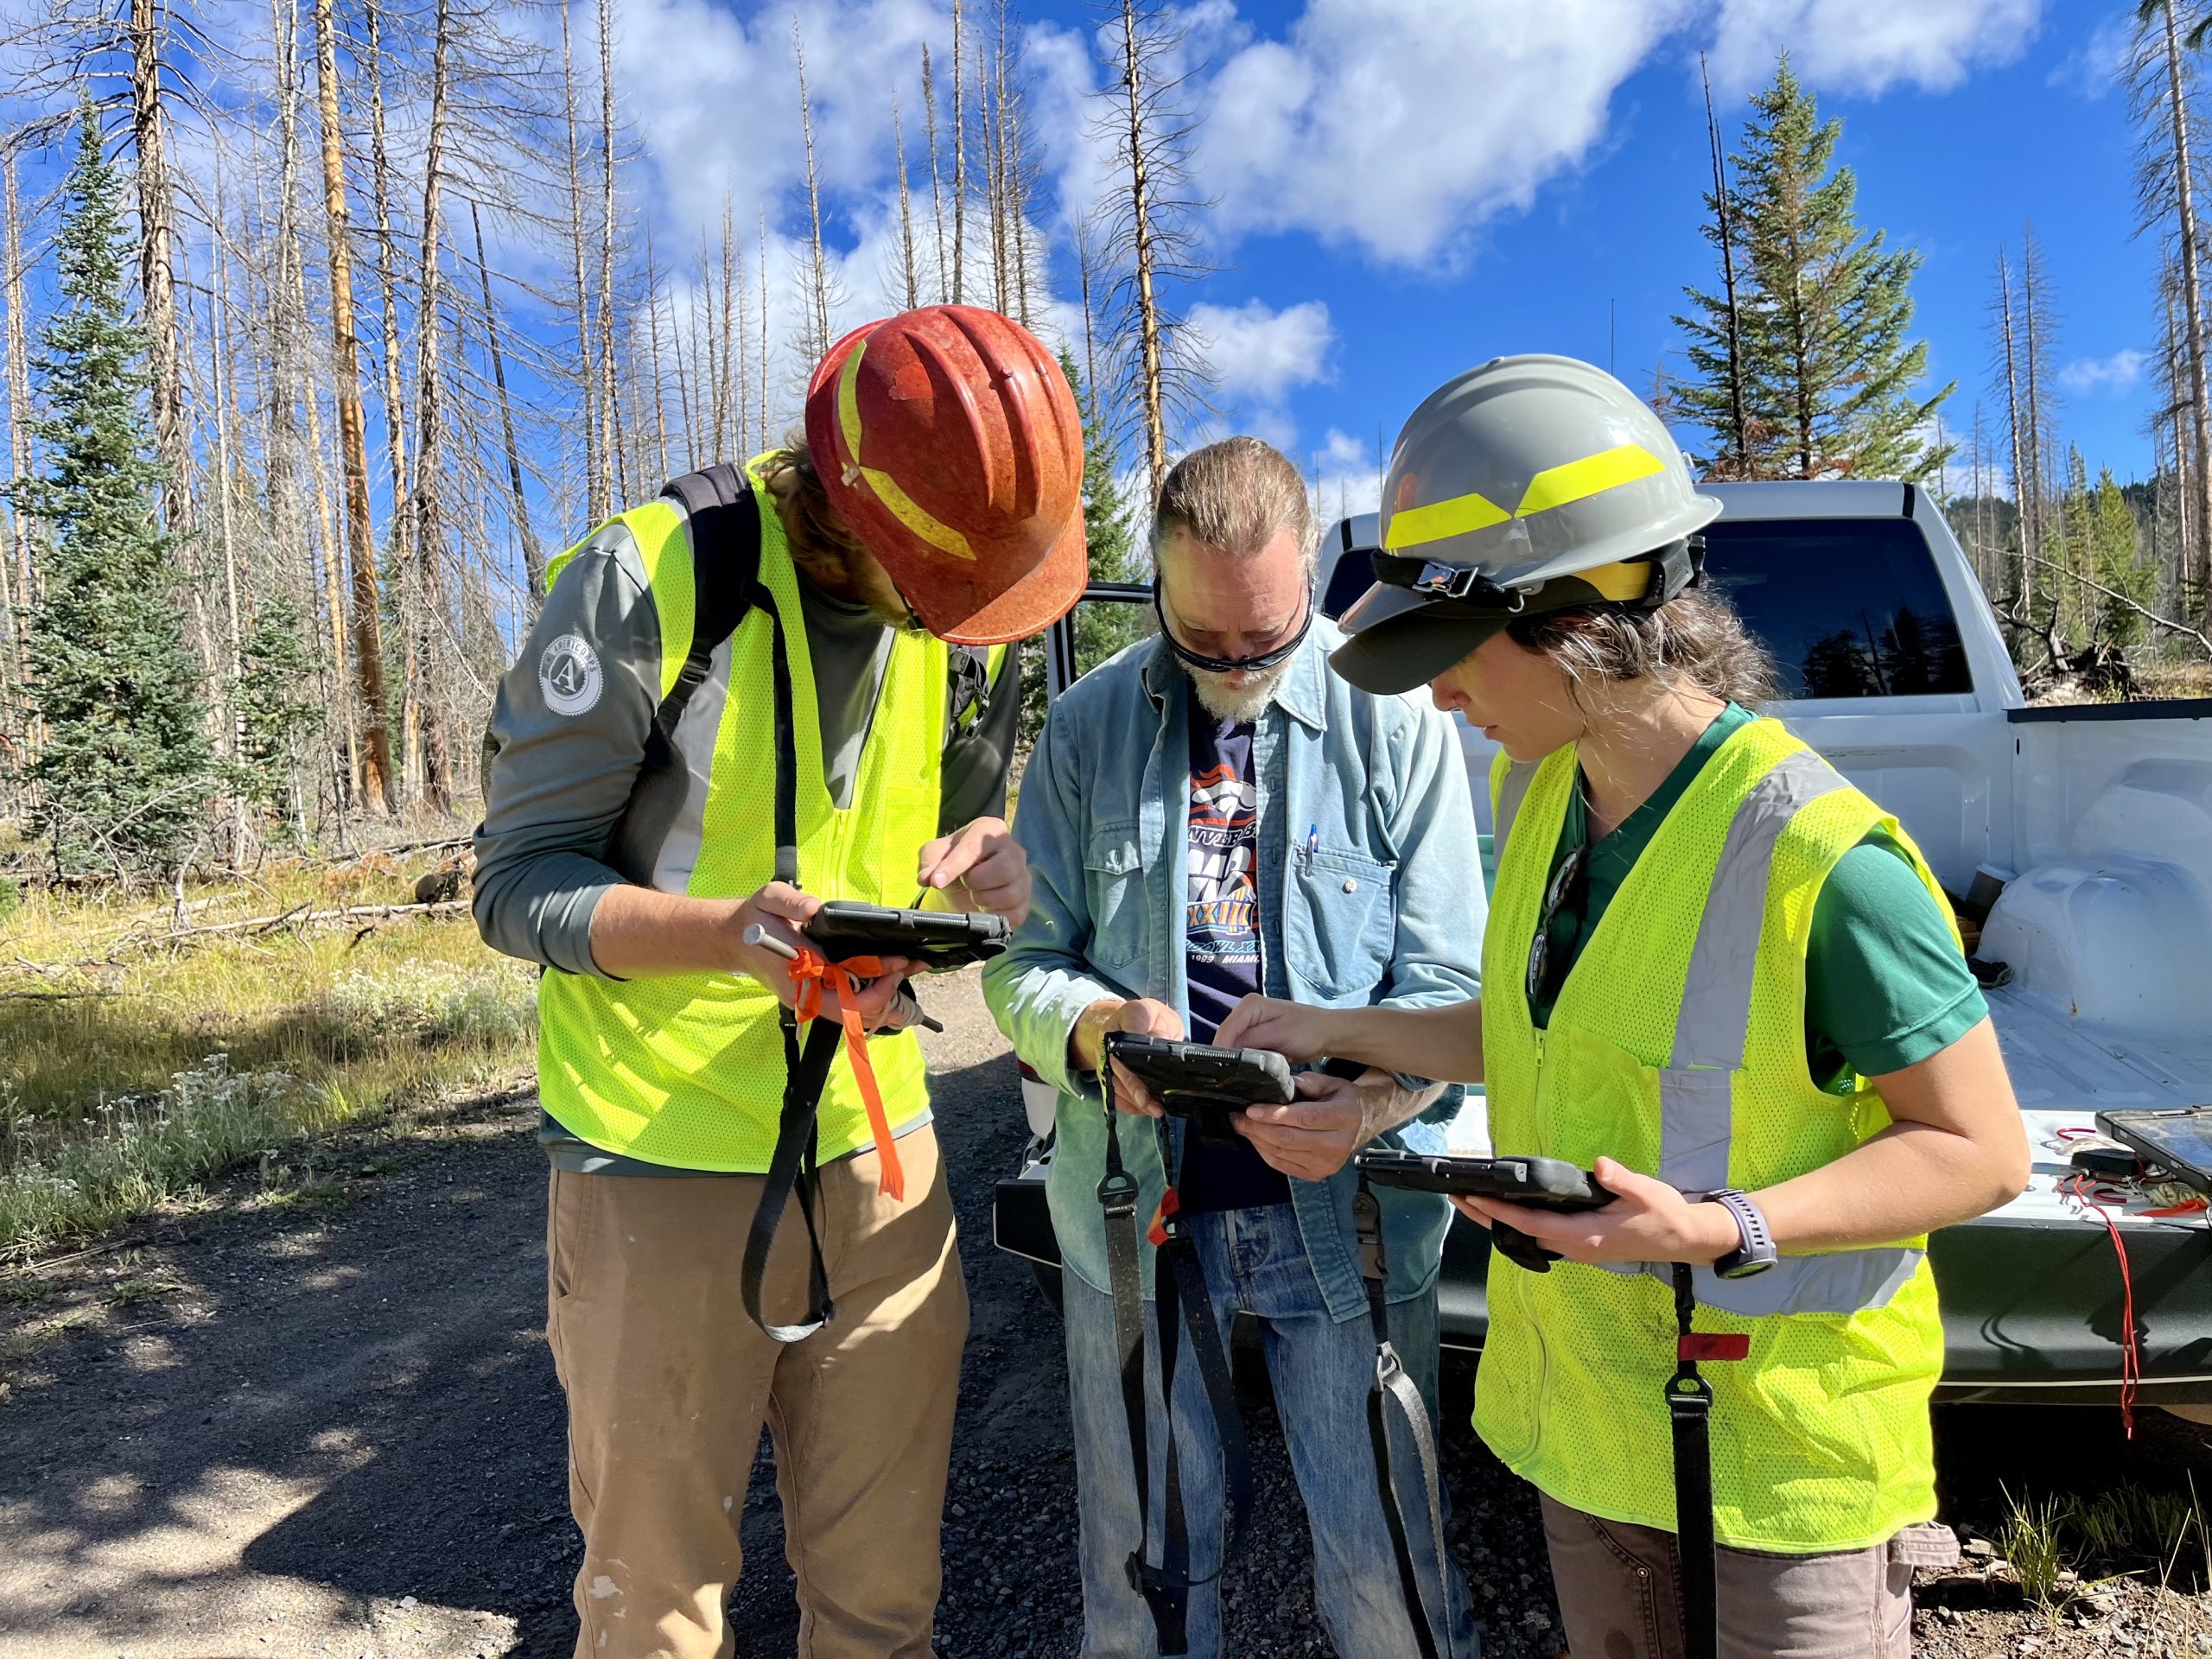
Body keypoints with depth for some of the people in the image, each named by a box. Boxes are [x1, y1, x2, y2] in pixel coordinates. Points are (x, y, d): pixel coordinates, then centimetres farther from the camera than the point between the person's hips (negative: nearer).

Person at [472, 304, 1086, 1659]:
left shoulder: (965, 605, 2)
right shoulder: (649, 580, -15)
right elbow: (520, 883, -12)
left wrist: (990, 854, -10)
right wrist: (730, 931, -29)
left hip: (880, 1140, 5)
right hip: (668, 1156, -4)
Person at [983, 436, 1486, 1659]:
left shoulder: (1397, 718, -4)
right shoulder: (1088, 727, 0)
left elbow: (1445, 981, -5)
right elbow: (1025, 963, 2)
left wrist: (1374, 1099, -25)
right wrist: (1091, 1026, -20)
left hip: (1347, 1213, -1)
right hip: (1134, 1207, 2)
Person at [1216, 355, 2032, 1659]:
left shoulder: (1823, 861, -26)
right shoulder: (1537, 792, -2)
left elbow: (1984, 1153, -17)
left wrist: (1722, 1230, -30)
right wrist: (1340, 1034, 2)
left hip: (1784, 1445, -6)